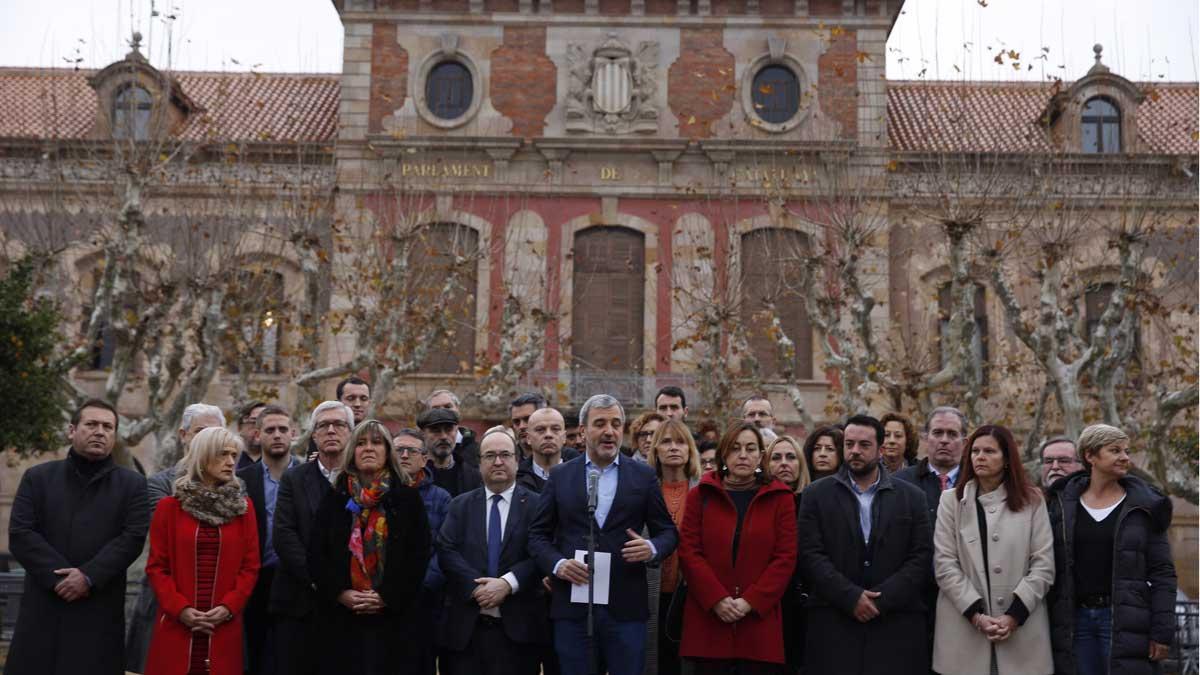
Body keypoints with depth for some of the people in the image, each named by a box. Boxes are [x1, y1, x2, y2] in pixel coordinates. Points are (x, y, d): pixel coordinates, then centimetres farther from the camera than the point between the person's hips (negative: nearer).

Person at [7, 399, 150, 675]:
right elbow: (20, 534, 0)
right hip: (42, 606, 1)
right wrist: (57, 576, -11)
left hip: (100, 610, -1)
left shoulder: (132, 484, 8)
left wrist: (89, 576, -15)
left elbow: (132, 538, -3)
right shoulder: (37, 478, 11)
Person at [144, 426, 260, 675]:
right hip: (176, 624, -1)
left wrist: (228, 606, -9)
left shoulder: (243, 506, 7)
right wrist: (180, 608, -11)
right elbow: (157, 566, 1)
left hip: (224, 627, 1)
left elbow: (250, 566, 4)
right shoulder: (169, 507, 4)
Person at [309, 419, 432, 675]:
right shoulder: (335, 498, 10)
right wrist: (340, 593, -9)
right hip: (341, 618, 1)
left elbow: (419, 555, -1)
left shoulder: (407, 498, 4)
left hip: (392, 617, -1)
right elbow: (317, 554, 5)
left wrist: (387, 597, -11)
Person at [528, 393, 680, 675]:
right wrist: (557, 564, -11)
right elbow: (538, 534, 7)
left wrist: (653, 548, -13)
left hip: (626, 607, 0)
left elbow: (668, 531, 8)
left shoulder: (643, 476, 6)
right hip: (572, 606, 1)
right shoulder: (560, 476, 7)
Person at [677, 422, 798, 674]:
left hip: (759, 620, 0)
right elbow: (689, 551, 1)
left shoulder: (780, 498, 6)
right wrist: (716, 599, -12)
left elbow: (786, 557, 0)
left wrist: (750, 601, -10)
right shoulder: (700, 495, 8)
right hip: (708, 620, 0)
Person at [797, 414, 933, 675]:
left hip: (898, 624, 1)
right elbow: (811, 554, -2)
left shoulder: (912, 497, 9)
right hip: (833, 624, -1)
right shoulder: (816, 494, 7)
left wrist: (882, 599, -9)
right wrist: (851, 597, -12)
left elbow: (921, 557, 2)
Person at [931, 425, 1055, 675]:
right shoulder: (952, 500, 6)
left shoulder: (1032, 500, 6)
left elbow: (1044, 565, 0)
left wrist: (1015, 615, -10)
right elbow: (944, 565, -1)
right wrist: (975, 614, -11)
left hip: (1022, 630, 0)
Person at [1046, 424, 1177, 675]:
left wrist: (1162, 632, -8)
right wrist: (1051, 629, 4)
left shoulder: (1144, 506, 2)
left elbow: (1162, 574, -1)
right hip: (1076, 620, 2)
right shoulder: (1063, 504, 7)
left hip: (1125, 622, -2)